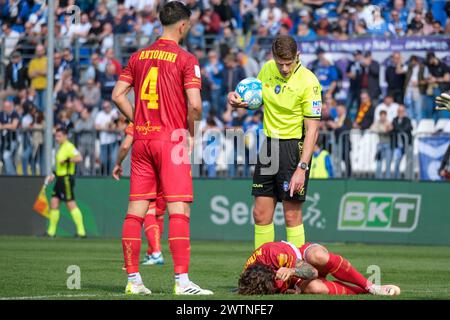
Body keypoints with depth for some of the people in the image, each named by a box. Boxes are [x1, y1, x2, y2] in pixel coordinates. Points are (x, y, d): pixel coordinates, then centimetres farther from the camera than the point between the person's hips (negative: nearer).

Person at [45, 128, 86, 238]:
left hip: (66, 178, -10)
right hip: (60, 178, 10)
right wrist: (54, 175, 22)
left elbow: (79, 158, -25)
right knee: (54, 203, 7)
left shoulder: (69, 147, -12)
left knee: (71, 204, -9)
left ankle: (81, 231, -6)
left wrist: (66, 160, -25)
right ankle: (51, 231, 12)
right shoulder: (61, 148, 18)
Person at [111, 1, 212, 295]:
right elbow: (194, 104, -15)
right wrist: (191, 133, 1)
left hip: (142, 139, 6)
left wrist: (139, 121, 13)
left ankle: (133, 280, 8)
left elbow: (118, 95, 9)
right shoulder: (185, 60, -7)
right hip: (171, 139, -6)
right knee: (179, 210, -7)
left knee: (135, 211, 6)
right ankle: (182, 280, -13)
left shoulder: (138, 57, 10)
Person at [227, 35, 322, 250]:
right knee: (260, 214, 6)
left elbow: (312, 129, -16)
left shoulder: (308, 82, -15)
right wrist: (237, 100, -2)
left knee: (292, 216, -5)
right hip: (268, 144, 6)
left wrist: (302, 168, -22)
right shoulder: (267, 69, 3)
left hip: (294, 146, -6)